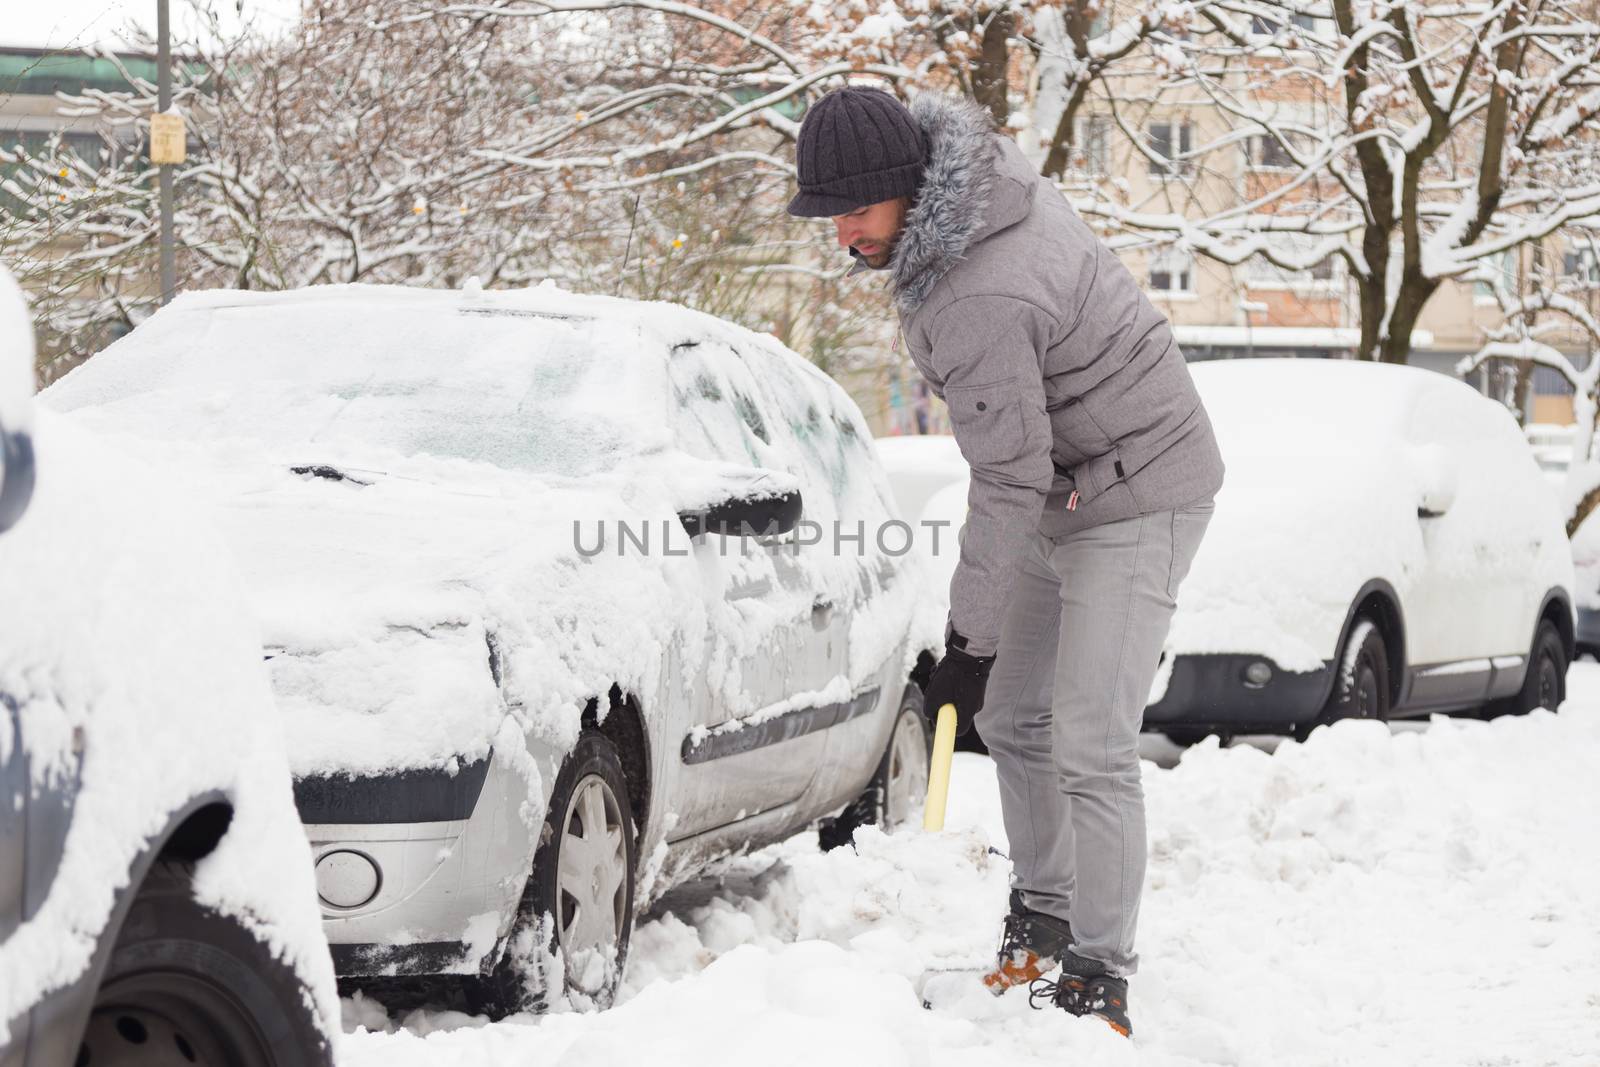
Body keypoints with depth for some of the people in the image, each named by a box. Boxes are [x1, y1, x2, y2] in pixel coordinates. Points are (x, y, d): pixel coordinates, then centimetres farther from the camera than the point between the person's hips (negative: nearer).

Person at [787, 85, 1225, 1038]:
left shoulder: (982, 300, -33)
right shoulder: (981, 168, -4)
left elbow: (1009, 483, -28)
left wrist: (971, 639, -21)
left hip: (1138, 500, -10)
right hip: (1065, 489, 10)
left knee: (1090, 745, -15)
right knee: (1011, 715, 15)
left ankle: (1100, 978, -9)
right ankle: (1041, 919, 29)